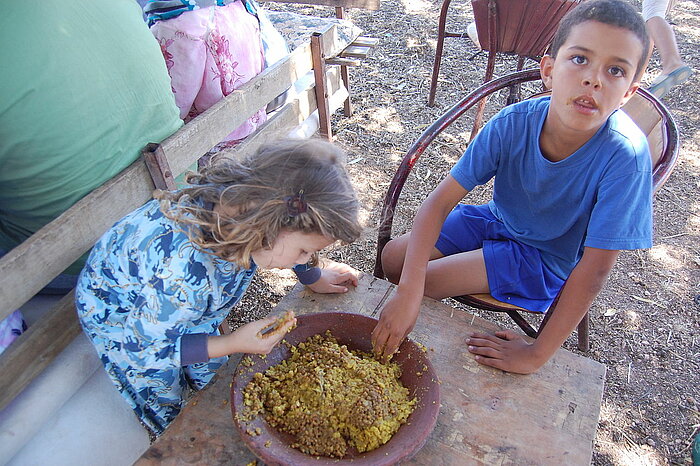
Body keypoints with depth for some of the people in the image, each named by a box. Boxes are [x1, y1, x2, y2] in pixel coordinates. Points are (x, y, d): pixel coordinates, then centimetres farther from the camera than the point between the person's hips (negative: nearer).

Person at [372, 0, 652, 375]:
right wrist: (408, 291, -36)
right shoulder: (512, 123, -25)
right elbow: (440, 201, -25)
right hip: (497, 220, 4)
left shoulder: (625, 155, -32)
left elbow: (594, 268, -30)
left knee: (425, 281, -17)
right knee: (393, 259, -1)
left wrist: (537, 355, -28)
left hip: (547, 258, -3)